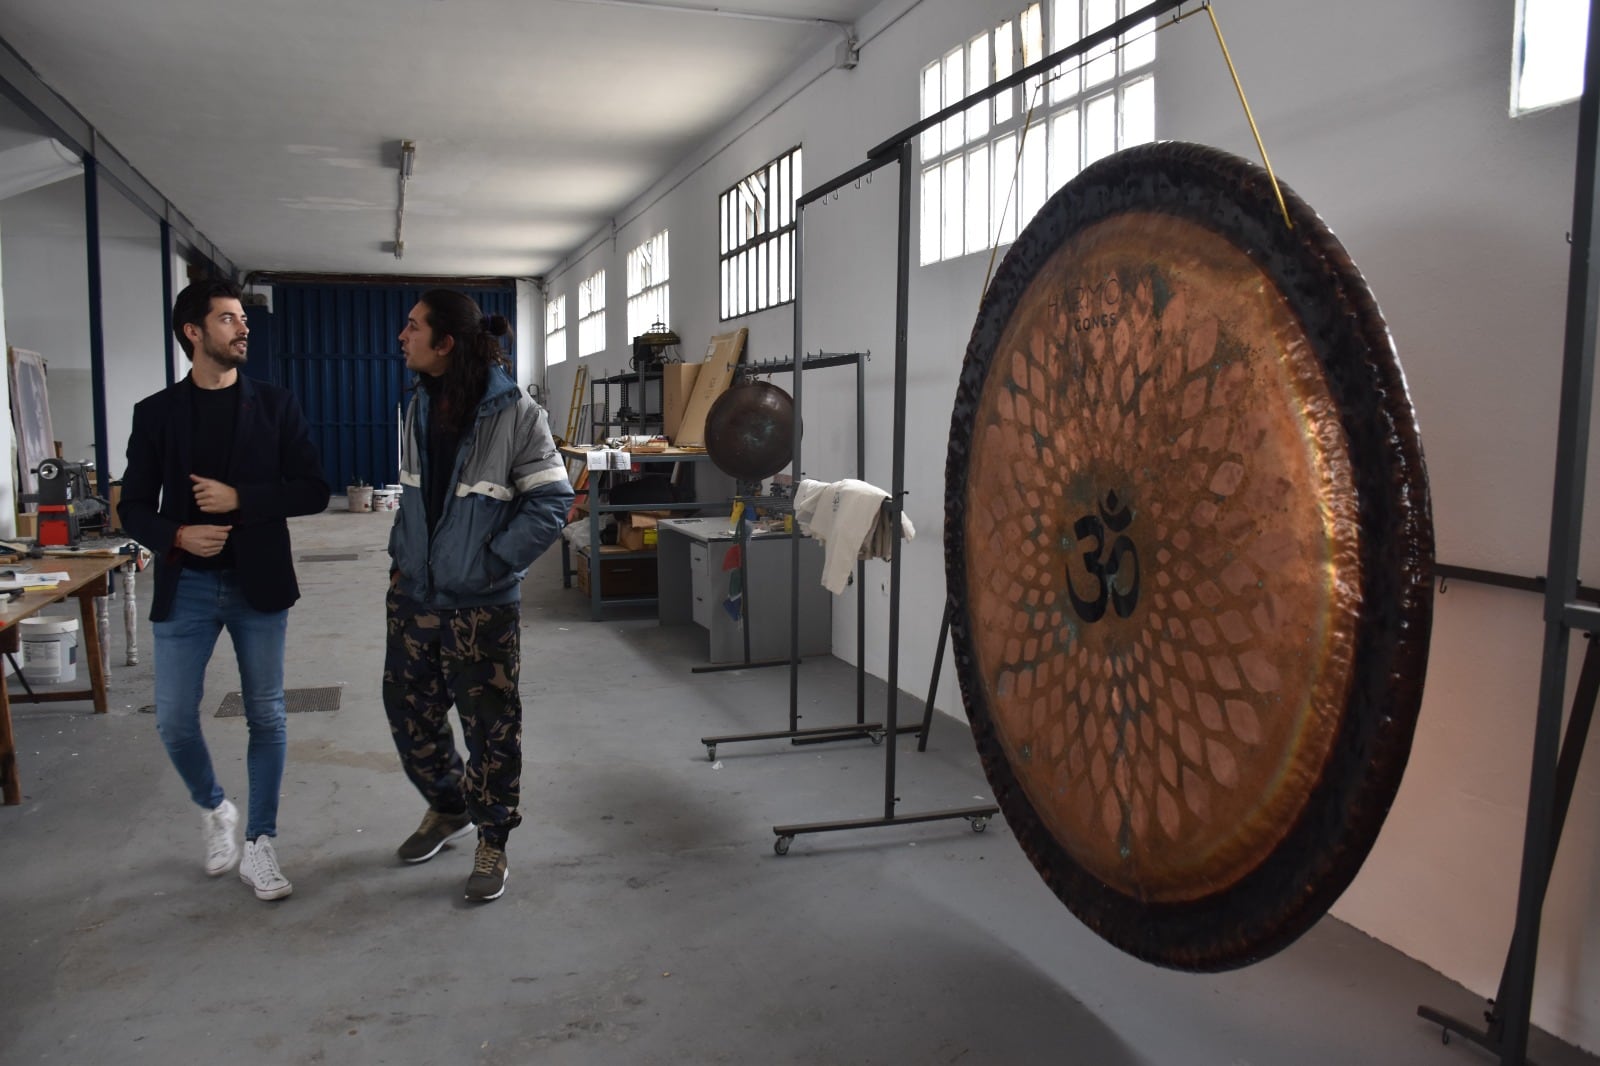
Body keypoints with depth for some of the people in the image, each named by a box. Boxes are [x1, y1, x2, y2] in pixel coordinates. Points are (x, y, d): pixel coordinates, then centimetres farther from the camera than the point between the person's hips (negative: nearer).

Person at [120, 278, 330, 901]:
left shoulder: (275, 406, 2)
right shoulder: (156, 412, 4)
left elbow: (314, 490, -3)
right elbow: (133, 506, 4)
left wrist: (241, 498, -16)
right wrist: (177, 536, -16)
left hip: (258, 583, 0)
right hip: (186, 586, 1)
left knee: (265, 715, 5)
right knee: (174, 719, 0)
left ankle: (258, 844, 19)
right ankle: (215, 810, 29)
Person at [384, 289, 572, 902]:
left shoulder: (515, 414, -15)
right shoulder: (419, 408, 7)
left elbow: (552, 502, -14)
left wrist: (495, 561, -15)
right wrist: (401, 554, 11)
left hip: (481, 605, -7)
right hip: (413, 594, 7)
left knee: (490, 725, 4)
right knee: (407, 711, 16)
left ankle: (492, 841, 24)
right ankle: (447, 807, 41)